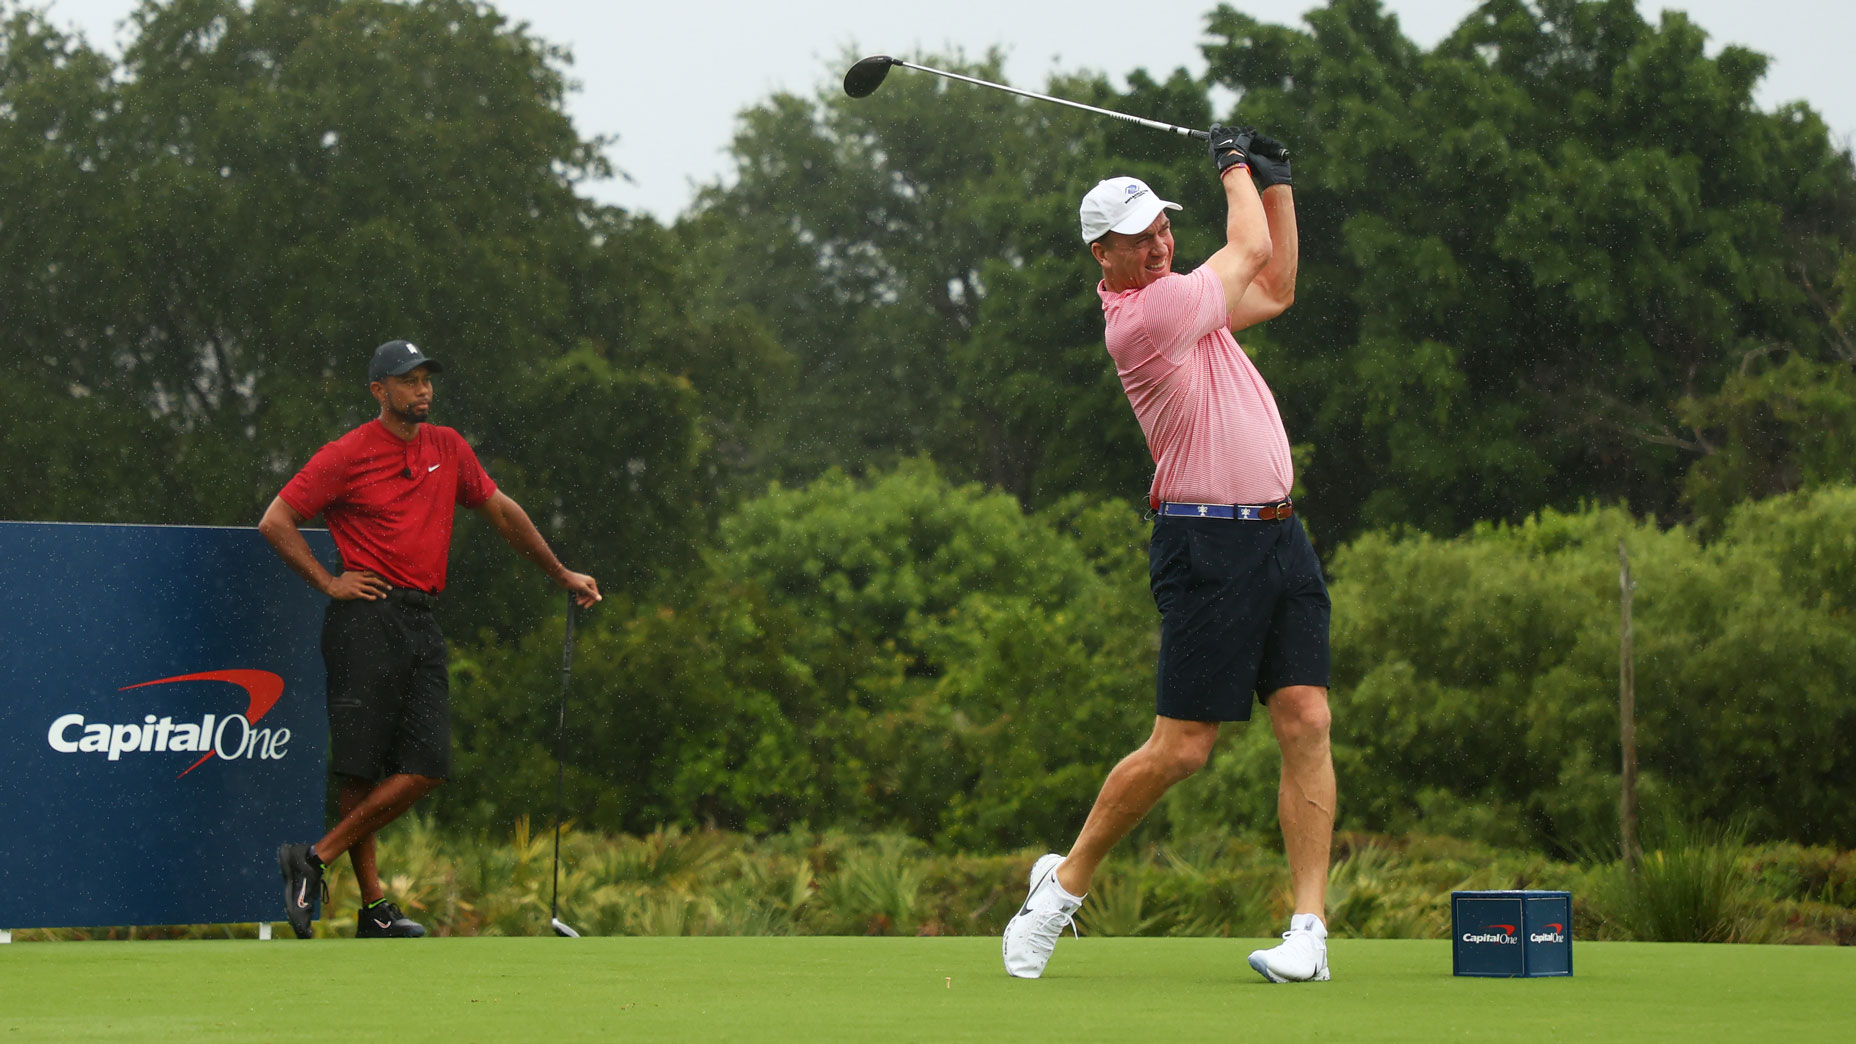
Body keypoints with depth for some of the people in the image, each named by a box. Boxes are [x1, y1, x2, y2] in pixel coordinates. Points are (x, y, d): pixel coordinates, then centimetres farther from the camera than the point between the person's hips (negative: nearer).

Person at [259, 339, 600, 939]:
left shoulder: (448, 449, 15)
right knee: (359, 768, -7)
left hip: (422, 622, 6)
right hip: (367, 619, -6)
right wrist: (329, 583, -6)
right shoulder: (347, 456, -2)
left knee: (427, 767, -6)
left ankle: (317, 859, -2)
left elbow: (501, 511, 28)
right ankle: (373, 906, -3)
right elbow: (275, 522, -3)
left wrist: (561, 574, 33)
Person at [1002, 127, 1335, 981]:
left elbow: (1273, 291, 29)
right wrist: (1235, 167, 15)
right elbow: (1253, 250, -3)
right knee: (1180, 745, -7)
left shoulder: (1175, 298, 14)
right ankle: (1066, 882, 14)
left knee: (1306, 721, -5)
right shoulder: (1143, 319, -15)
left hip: (1278, 532, 8)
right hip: (1209, 547, -8)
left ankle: (1309, 928, -8)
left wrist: (1275, 182, 21)